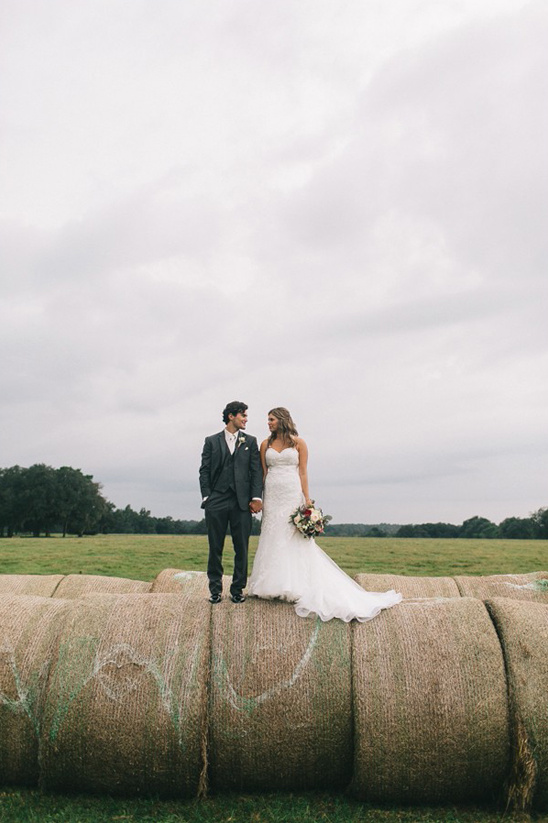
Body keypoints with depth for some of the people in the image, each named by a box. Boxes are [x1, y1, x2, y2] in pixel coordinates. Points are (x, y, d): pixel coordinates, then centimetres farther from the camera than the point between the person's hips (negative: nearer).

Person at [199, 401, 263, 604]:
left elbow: (256, 471, 4)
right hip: (216, 502, -1)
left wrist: (256, 497, -6)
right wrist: (206, 497, -6)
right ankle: (215, 590, 16)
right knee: (215, 548, 5)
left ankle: (237, 589, 16)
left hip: (242, 502, 1)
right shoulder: (211, 441, 9)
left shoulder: (250, 441, 11)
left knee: (242, 549, 4)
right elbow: (204, 471, 4)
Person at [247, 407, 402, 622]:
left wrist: (307, 499, -9)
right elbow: (263, 473, 9)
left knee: (294, 539, -2)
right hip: (272, 495, 3)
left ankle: (296, 586, 7)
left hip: (292, 495, -3)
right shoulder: (266, 444, 10)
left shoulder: (298, 443, 1)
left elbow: (303, 472, -2)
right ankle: (273, 586, 14)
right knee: (272, 538, 5)